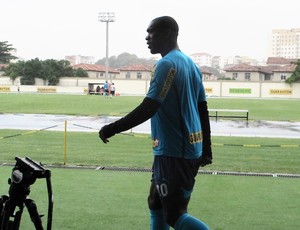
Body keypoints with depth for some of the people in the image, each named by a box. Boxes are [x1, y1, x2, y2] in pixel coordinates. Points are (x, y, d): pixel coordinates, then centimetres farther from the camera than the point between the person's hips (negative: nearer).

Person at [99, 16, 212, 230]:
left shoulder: (167, 64, -15)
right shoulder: (190, 63, 13)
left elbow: (148, 108, -22)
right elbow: (203, 110, 15)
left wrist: (112, 129, -15)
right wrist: (206, 149, 19)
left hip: (174, 152, -10)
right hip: (190, 149, 10)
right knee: (156, 205, 18)